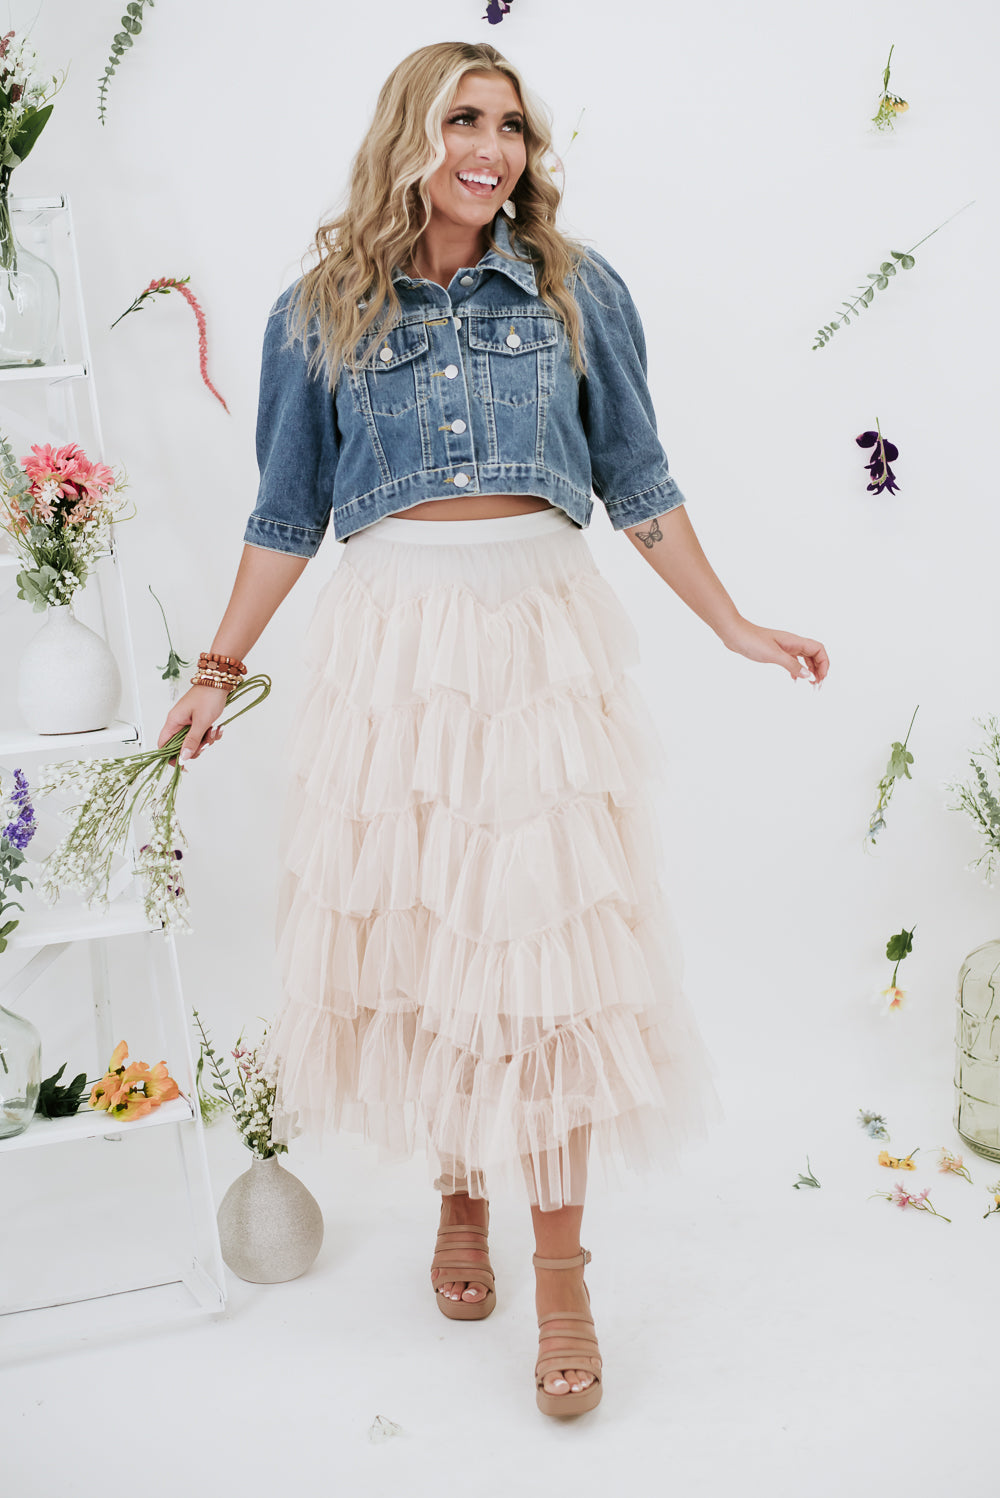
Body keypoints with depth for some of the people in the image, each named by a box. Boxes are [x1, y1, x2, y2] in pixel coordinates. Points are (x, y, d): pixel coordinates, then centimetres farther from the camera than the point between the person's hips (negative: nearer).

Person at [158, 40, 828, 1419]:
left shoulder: (578, 291, 7)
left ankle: (562, 1273, 9)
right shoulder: (321, 315, 7)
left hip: (542, 640, 0)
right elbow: (286, 515, 12)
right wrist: (221, 668, 11)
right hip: (392, 645, 1)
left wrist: (733, 624, 10)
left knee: (548, 941, -2)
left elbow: (639, 486, 11)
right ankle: (457, 1195, 29)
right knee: (416, 934, 6)